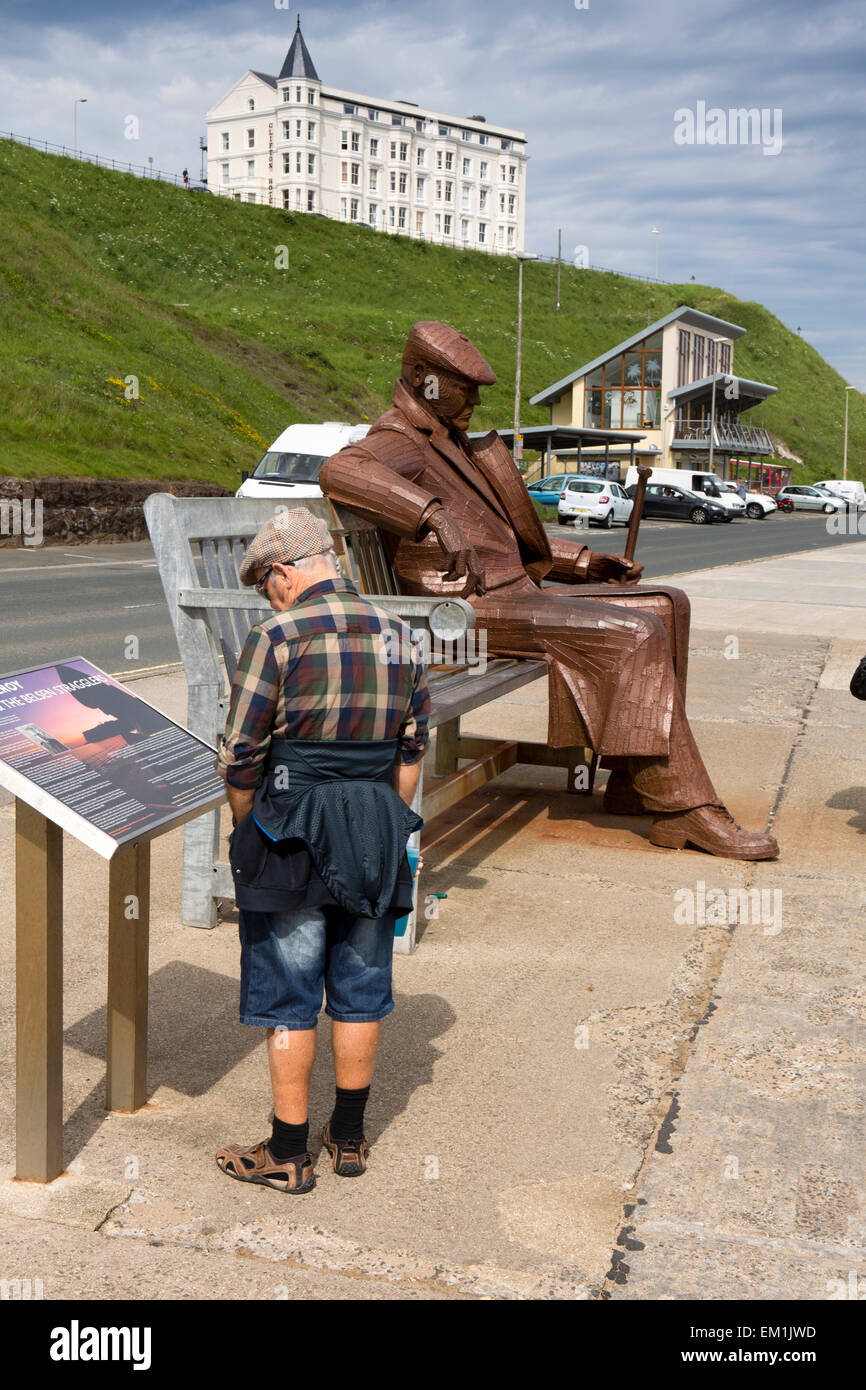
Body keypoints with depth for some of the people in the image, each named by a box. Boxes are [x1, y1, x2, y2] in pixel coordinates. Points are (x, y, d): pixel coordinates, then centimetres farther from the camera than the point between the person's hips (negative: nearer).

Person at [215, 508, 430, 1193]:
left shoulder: (278, 637, -12)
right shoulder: (397, 635, 5)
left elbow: (241, 755, -10)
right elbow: (412, 748, 10)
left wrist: (247, 831, 6)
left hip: (292, 834, -5)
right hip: (376, 832, 5)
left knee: (287, 998, 5)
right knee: (360, 991, 14)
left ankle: (288, 1154, 13)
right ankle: (350, 1137, 26)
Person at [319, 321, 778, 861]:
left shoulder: (449, 443, 24)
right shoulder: (398, 443, -8)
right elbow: (341, 471, -34)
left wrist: (583, 562, 22)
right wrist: (436, 517, -45)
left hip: (514, 590, 10)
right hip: (472, 609, -10)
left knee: (666, 606, 5)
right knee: (637, 636, -24)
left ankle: (636, 780, -1)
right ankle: (683, 806, -19)